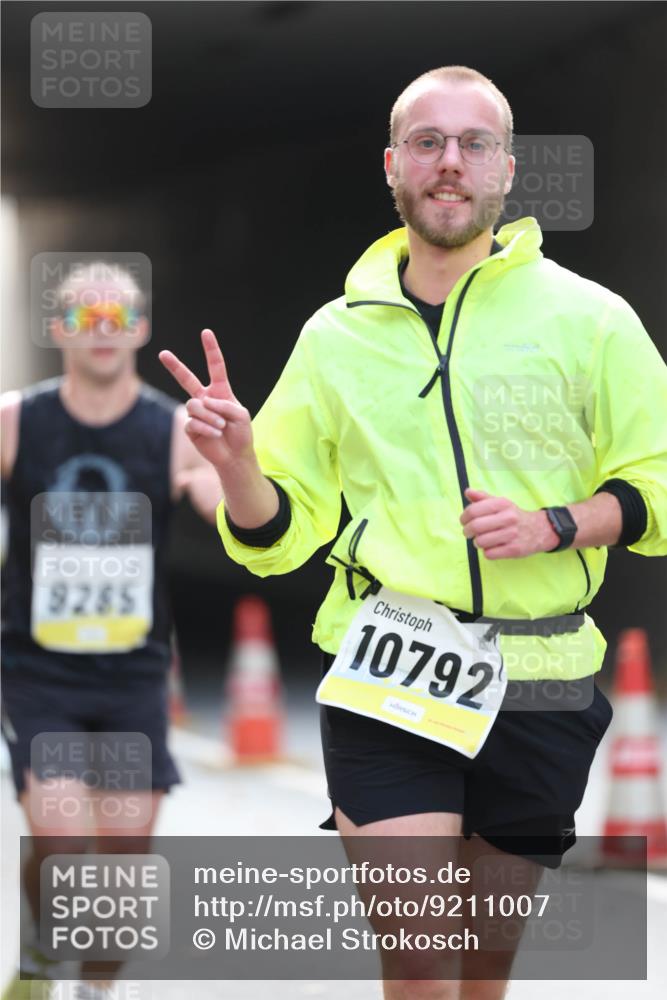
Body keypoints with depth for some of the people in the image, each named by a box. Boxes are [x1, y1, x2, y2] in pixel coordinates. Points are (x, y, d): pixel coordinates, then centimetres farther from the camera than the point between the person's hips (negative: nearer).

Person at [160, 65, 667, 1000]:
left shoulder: (589, 318, 2)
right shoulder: (338, 334, 7)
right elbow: (281, 532, 11)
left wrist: (555, 525, -14)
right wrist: (235, 463, -10)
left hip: (540, 689, 0)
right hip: (384, 683, 0)